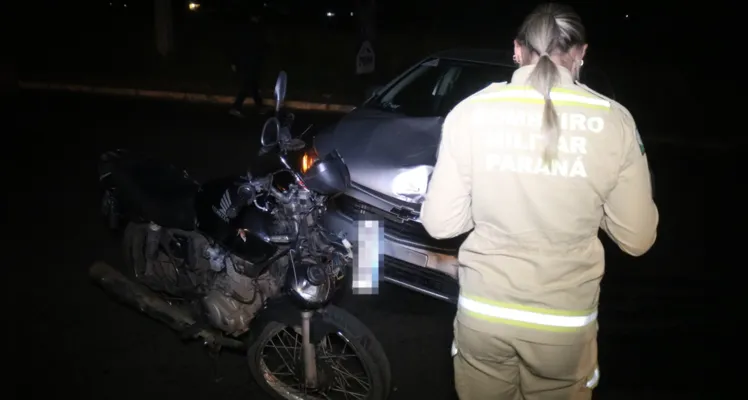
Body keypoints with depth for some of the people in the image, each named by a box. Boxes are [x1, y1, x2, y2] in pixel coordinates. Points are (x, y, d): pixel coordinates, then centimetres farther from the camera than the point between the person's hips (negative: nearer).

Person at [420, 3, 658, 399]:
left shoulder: (471, 111, -8)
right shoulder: (612, 120, -9)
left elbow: (439, 222, -5)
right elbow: (637, 237, -3)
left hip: (483, 315, 1)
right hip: (566, 323, 0)